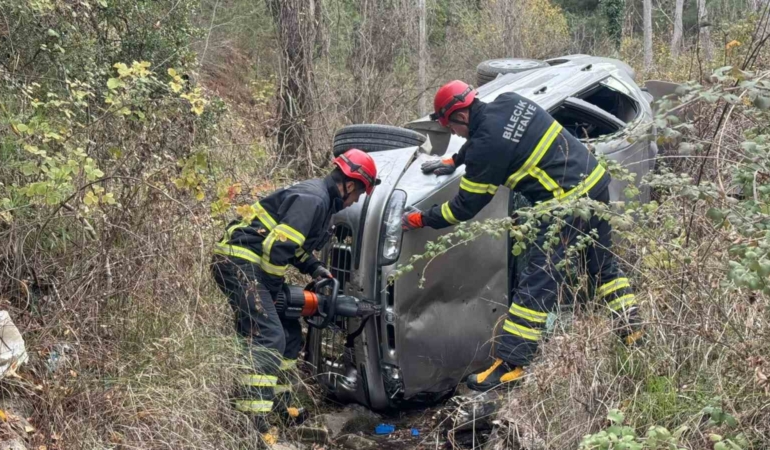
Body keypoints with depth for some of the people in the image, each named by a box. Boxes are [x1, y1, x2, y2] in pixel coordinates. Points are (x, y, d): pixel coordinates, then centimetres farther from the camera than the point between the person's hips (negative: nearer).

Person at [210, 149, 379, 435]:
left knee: (290, 333, 14)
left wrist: (314, 267, 10)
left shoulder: (320, 199, 15)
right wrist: (273, 290, -13)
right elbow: (277, 248, -24)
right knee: (269, 337, -20)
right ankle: (252, 420, -25)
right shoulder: (313, 199, -18)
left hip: (251, 264, 11)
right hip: (239, 264, -11)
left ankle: (279, 404, 20)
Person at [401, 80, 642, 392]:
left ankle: (510, 364, -2)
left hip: (567, 202, -9)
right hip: (597, 180, 9)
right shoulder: (509, 102, 6)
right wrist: (453, 162, 33)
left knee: (536, 285, -5)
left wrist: (421, 220, 4)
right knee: (603, 265, 24)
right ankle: (633, 332, 34)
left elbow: (465, 207, -7)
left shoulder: (487, 145, -17)